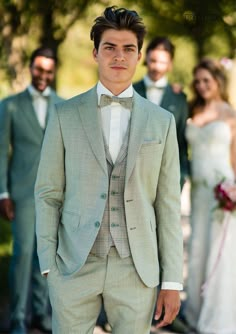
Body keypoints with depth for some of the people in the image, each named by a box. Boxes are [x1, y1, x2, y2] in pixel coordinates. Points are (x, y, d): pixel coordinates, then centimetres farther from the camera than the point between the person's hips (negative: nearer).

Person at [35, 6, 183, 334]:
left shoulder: (162, 121, 6)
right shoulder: (64, 116, 3)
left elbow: (168, 204, 5)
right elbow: (48, 193, 4)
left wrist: (172, 281, 1)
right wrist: (48, 266, -4)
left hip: (136, 268, 1)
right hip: (75, 266, -1)